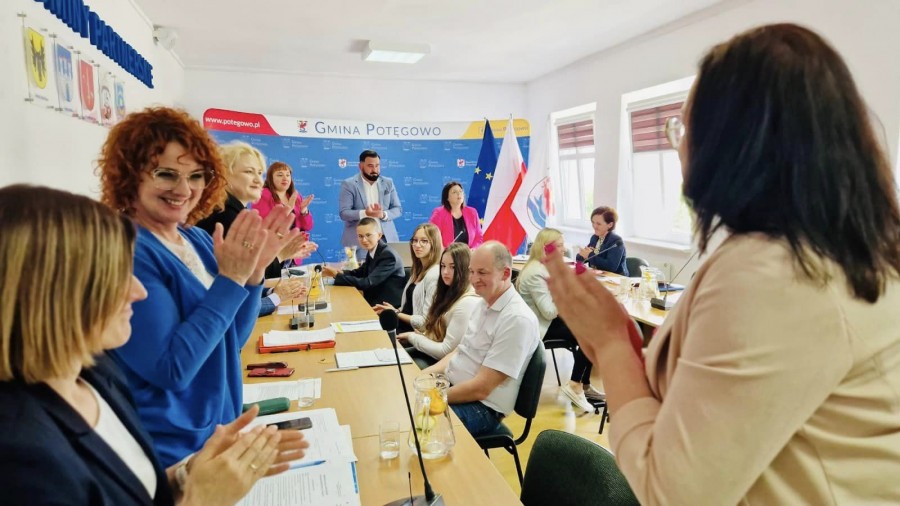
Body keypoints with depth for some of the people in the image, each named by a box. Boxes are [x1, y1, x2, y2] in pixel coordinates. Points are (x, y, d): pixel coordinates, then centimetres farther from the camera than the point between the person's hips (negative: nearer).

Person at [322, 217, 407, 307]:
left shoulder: (388, 255, -21)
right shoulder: (371, 251, 2)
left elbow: (367, 283, -25)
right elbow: (360, 272, 15)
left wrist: (336, 275, -20)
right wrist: (340, 273, -6)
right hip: (373, 301, 7)